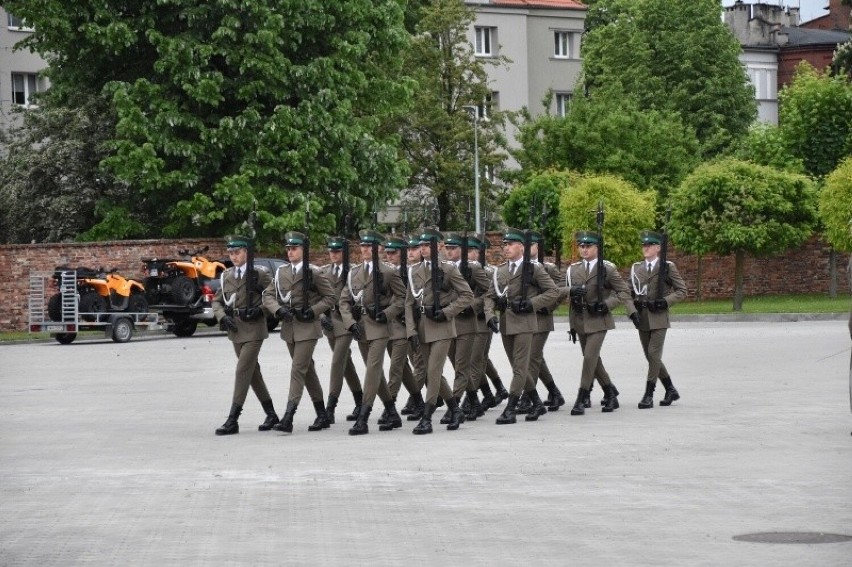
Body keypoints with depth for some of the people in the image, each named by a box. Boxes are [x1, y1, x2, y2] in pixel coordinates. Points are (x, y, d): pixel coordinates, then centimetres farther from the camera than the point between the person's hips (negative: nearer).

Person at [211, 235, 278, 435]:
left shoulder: (259, 274, -6)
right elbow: (217, 301, 15)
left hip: (253, 329, -7)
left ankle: (233, 420, -13)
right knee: (253, 372, 12)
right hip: (235, 329, 7)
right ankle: (271, 415, 24)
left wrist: (261, 310, -15)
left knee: (243, 370, -12)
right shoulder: (226, 276, 11)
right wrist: (223, 316, -4)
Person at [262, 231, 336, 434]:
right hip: (289, 328, 6)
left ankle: (288, 418, -17)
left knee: (298, 370, -12)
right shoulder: (281, 273, 8)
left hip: (307, 328, -6)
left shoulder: (313, 273, -6)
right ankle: (322, 416, 22)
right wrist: (279, 310, -9)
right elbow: (267, 295, 8)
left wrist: (312, 311, -14)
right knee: (307, 371, 13)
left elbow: (330, 297, -2)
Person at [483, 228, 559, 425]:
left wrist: (531, 303, -12)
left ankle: (510, 409, -8)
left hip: (524, 322, -6)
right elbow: (490, 296, 13)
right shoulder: (499, 271, 13)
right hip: (505, 324, 6)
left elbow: (553, 292, -3)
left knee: (520, 367, -8)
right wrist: (490, 315, -4)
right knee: (519, 367, 12)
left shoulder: (533, 268, -2)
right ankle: (537, 404, 24)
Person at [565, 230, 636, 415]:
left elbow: (623, 291, -2)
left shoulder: (607, 268, -4)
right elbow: (563, 291, 14)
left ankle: (581, 400, -12)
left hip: (598, 319, -6)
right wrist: (571, 291, -9)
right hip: (579, 320, 6)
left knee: (590, 357, -14)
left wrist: (606, 304, -16)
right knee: (593, 359, 12)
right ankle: (611, 393, 29)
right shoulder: (573, 269, 10)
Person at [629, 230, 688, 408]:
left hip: (659, 318, -5)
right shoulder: (636, 268, 12)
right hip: (642, 319, 5)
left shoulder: (668, 267, -1)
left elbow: (682, 291, -1)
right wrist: (635, 302, 0)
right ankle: (671, 390, 24)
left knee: (653, 355, -12)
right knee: (651, 357, 9)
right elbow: (629, 291, 20)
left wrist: (665, 301, -13)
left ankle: (649, 395, -9)